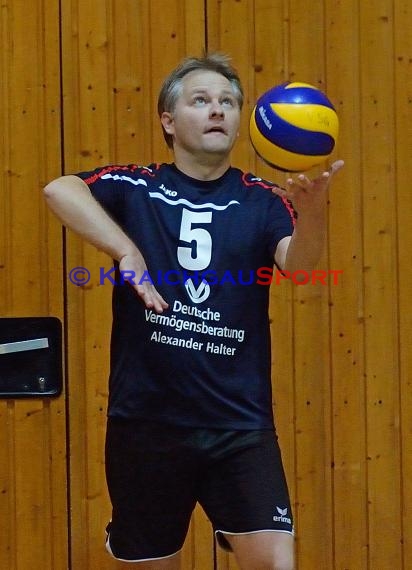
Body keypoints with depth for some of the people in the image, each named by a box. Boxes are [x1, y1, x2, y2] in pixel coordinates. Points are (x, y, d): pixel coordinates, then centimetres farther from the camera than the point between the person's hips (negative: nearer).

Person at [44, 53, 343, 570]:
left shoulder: (262, 200, 3)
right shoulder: (135, 188, 0)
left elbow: (298, 262, -16)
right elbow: (59, 190, -18)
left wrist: (311, 210, -37)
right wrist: (127, 252, -30)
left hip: (241, 427, 0)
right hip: (144, 425, 0)